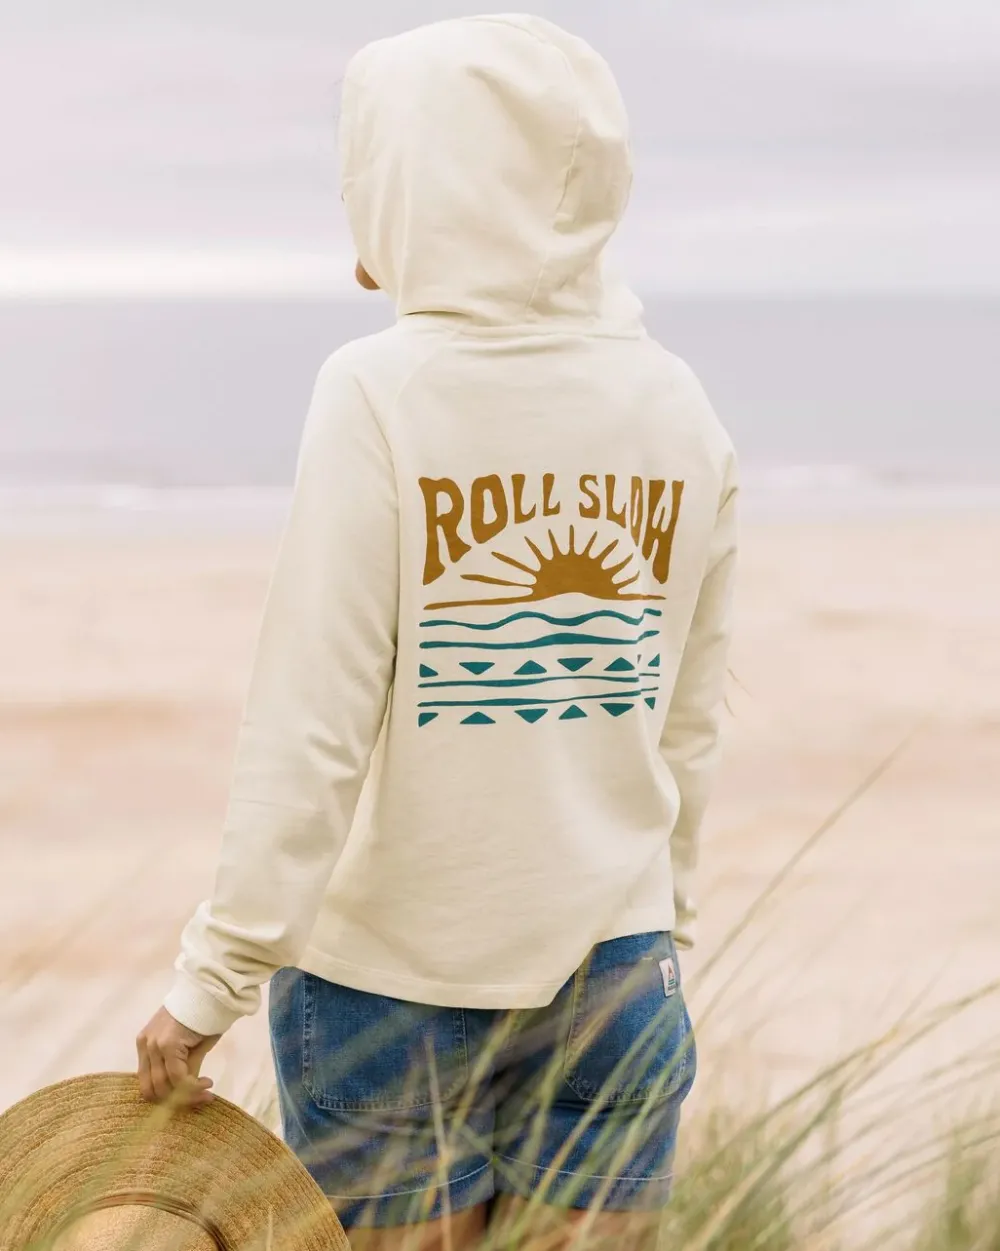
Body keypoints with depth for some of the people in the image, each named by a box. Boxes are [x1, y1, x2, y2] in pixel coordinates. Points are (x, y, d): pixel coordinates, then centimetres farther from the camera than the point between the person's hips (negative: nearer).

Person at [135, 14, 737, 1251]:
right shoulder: (675, 406, 1)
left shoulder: (383, 393, -13)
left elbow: (312, 724, -16)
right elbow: (687, 722, 8)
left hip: (392, 974, -4)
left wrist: (218, 974, -10)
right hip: (612, 971, 4)